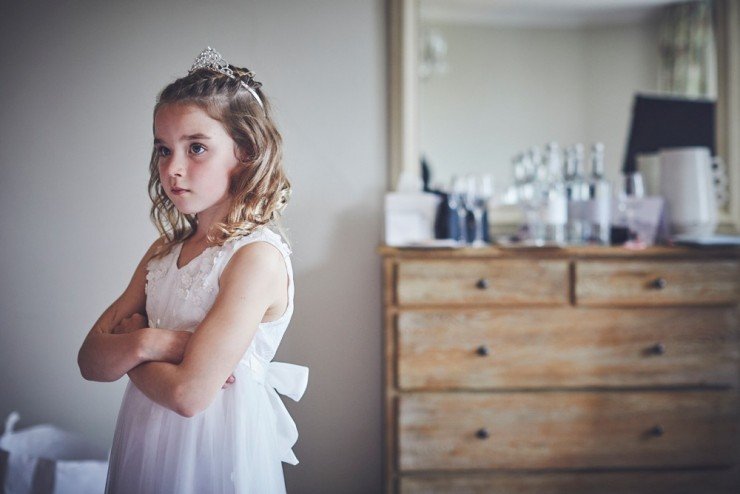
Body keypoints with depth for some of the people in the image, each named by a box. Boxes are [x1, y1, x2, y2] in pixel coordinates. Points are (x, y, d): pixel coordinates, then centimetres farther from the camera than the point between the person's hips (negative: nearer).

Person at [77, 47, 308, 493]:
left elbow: (190, 393, -25)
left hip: (216, 458, -6)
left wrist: (124, 348, -8)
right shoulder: (164, 252, 3)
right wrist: (145, 342, -20)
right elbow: (91, 360, 0)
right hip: (145, 453, 6)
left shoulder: (258, 257, -20)